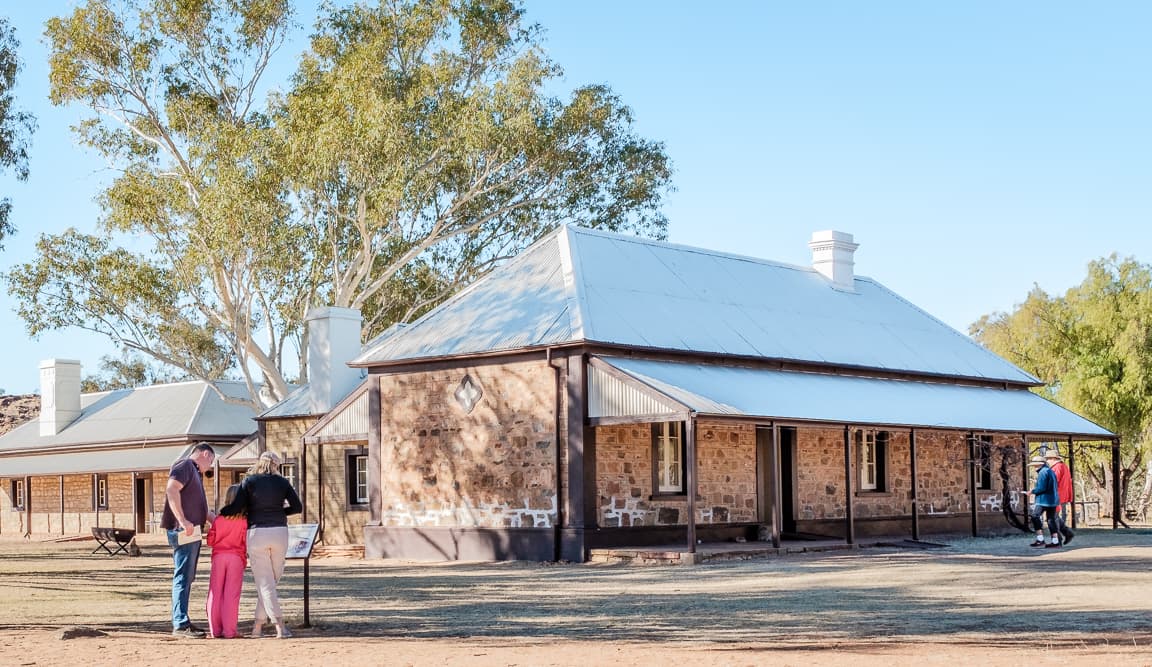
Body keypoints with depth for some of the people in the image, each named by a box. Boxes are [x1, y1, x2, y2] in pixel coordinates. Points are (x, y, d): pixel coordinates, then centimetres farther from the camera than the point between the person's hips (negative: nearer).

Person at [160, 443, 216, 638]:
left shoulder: (195, 472, 25)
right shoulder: (185, 466, -6)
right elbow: (172, 490, -23)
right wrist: (182, 520, -28)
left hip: (192, 532, 11)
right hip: (184, 532, -11)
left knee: (187, 577, 14)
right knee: (183, 576, -10)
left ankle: (182, 620, 20)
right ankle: (180, 624, -10)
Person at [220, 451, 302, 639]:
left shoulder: (249, 481, 0)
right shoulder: (282, 482, 7)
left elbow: (237, 507, -6)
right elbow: (296, 507, 7)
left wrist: (220, 512, 11)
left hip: (257, 532, -2)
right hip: (279, 532, 2)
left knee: (265, 582, 0)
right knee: (272, 580, 13)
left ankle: (280, 624, -12)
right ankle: (258, 625, 11)